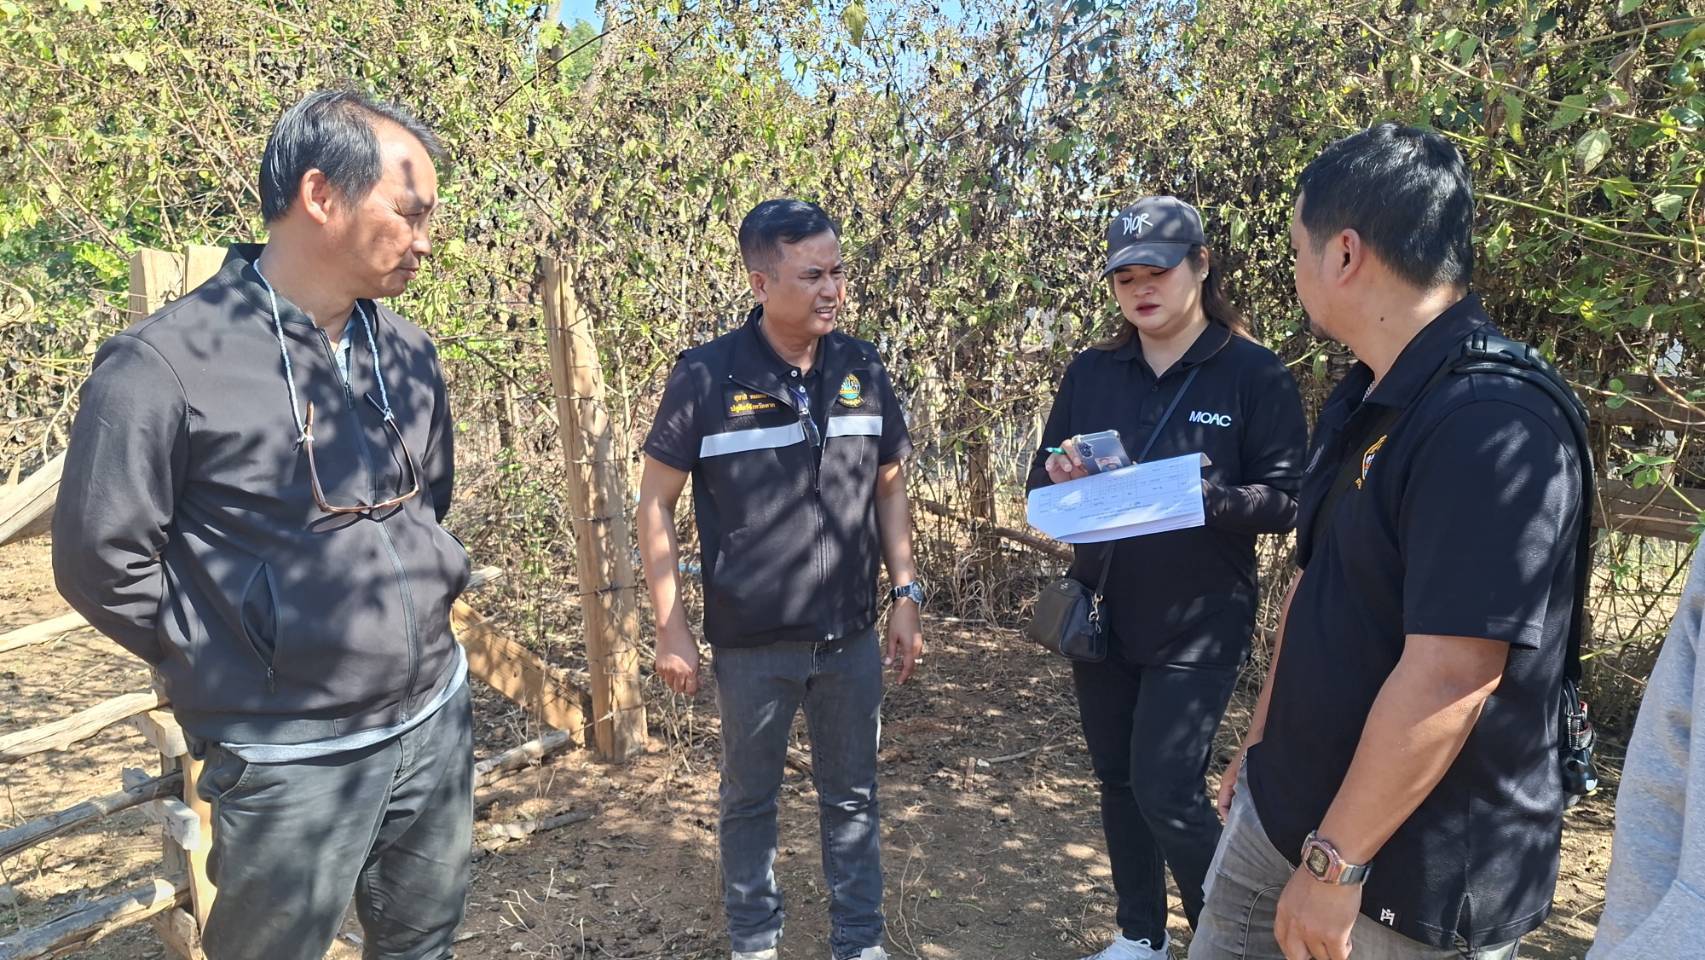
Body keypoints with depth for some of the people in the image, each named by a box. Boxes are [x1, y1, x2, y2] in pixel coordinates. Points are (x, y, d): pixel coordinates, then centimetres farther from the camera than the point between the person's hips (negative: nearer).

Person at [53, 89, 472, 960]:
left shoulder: (407, 352, 3)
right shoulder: (164, 364, -17)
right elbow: (103, 563, -11)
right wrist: (233, 675, -5)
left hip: (438, 722, 6)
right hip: (292, 762, -5)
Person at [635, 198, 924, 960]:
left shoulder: (863, 370, 0)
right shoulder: (707, 376, -11)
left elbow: (889, 491, 9)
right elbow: (656, 504, -7)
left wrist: (906, 595, 4)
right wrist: (671, 628, -9)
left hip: (851, 637, 3)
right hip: (752, 643, -3)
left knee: (852, 797, 16)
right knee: (749, 800, 15)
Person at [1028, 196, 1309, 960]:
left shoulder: (1255, 374, -6)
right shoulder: (1090, 372, 5)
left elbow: (1289, 497, -9)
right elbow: (1040, 481, 8)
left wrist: (1208, 498, -27)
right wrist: (1063, 482, -16)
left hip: (1199, 625, -4)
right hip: (1102, 615, 5)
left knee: (1168, 790, -5)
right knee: (1118, 781, 14)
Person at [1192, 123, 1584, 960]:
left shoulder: (1491, 423, -24)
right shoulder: (1359, 402, 6)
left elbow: (1448, 677, -27)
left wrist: (1336, 862, -21)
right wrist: (1260, 747, 16)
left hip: (1413, 875, -8)